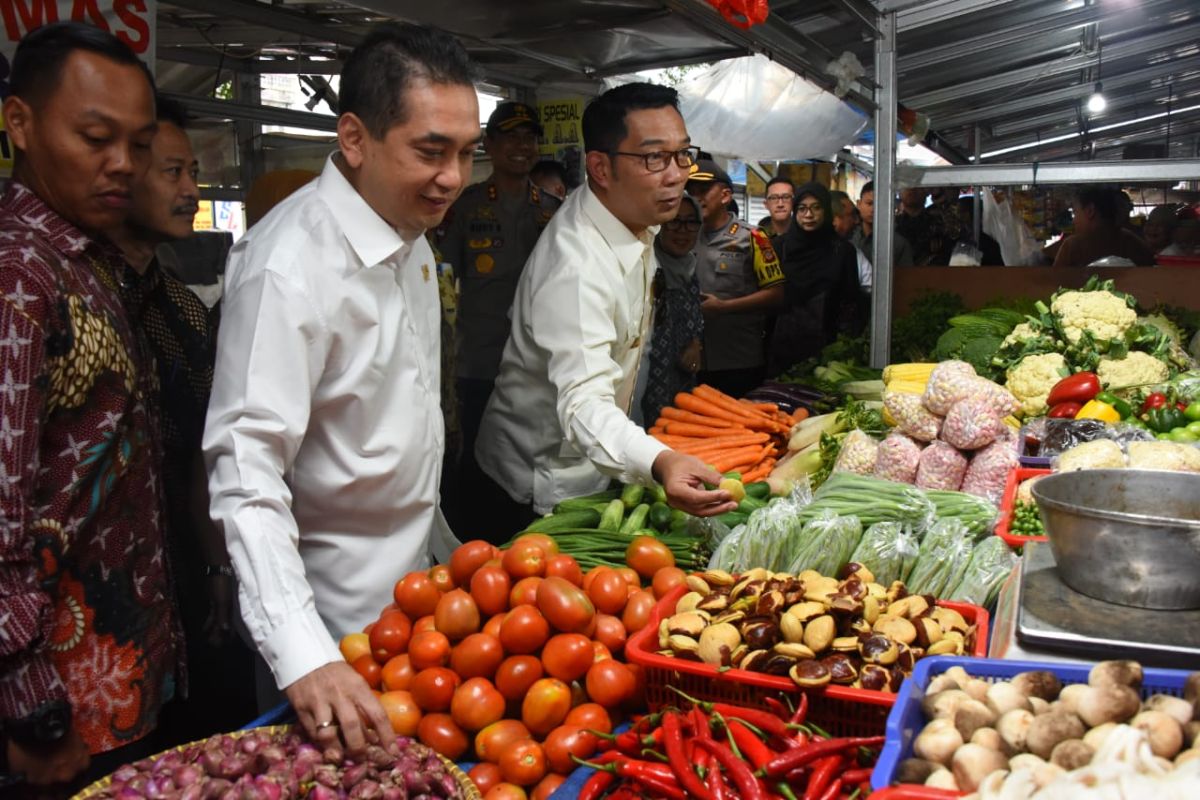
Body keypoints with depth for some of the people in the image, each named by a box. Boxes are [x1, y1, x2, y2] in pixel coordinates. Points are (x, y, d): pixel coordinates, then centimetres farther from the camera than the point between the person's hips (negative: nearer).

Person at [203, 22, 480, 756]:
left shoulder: (410, 232, 2)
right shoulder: (289, 266, -27)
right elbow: (247, 469, -31)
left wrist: (432, 529, 16)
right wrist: (302, 657, -40)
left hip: (422, 559, 8)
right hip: (343, 603, -8)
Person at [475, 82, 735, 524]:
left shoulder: (635, 217, -3)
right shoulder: (576, 265, -34)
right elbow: (584, 404, -46)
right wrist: (660, 463, -64)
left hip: (594, 463, 9)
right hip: (542, 490, -9)